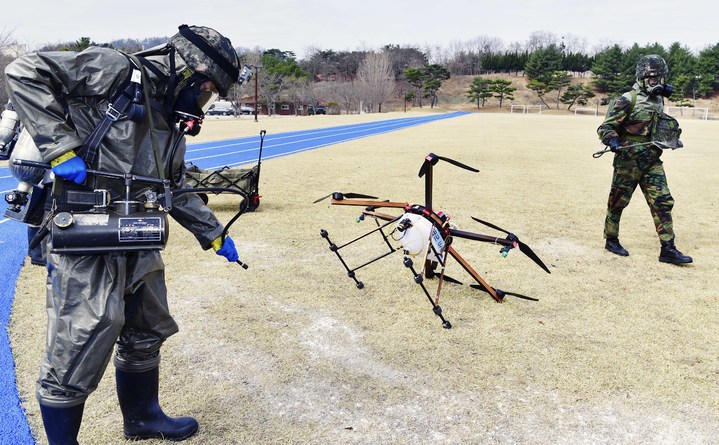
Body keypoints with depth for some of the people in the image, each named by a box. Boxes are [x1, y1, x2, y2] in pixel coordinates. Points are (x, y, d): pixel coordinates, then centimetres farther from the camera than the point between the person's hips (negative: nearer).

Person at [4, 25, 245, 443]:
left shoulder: (171, 125, 15)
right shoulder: (116, 72, -9)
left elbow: (178, 191, 23)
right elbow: (25, 72, -13)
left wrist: (216, 235, 26)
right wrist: (61, 146, -20)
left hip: (139, 248, 9)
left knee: (147, 334, 22)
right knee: (78, 351, -1)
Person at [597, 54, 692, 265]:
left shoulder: (659, 99, 12)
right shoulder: (627, 100, -10)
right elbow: (605, 128, -14)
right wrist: (614, 142, -31)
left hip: (652, 161, 6)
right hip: (629, 160, -6)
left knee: (663, 202, 0)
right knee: (618, 202, 6)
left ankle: (668, 249, 3)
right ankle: (611, 240, 24)